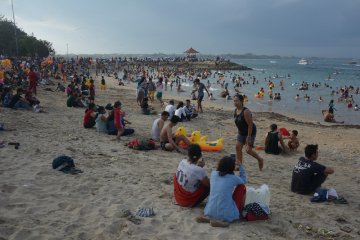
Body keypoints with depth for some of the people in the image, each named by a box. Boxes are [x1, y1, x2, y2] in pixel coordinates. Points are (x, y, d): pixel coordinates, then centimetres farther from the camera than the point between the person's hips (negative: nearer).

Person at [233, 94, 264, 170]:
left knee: (248, 150, -7)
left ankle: (260, 159, 21)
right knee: (238, 147, 3)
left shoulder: (246, 111, -27)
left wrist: (249, 137, -25)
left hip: (250, 132, -8)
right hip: (241, 132, 8)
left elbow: (250, 125, -26)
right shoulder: (235, 111, -2)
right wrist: (239, 131, 14)